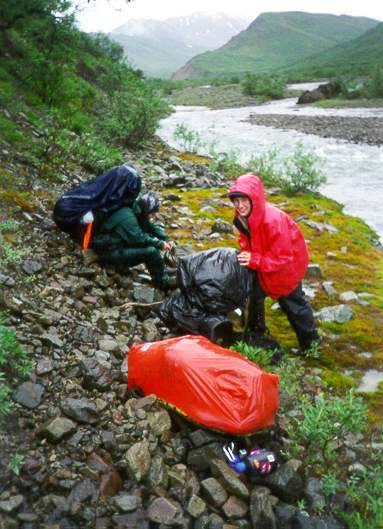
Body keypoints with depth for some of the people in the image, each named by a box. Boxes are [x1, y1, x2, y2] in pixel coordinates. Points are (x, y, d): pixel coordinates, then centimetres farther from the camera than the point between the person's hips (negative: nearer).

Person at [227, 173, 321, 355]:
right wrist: (245, 253, -15)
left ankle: (311, 341, 30)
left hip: (287, 266, -7)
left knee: (292, 302, 7)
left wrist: (255, 260, -40)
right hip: (263, 263, 8)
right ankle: (255, 334, 41)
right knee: (255, 293, 19)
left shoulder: (272, 220, -40)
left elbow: (283, 256, -35)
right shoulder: (243, 217, -15)